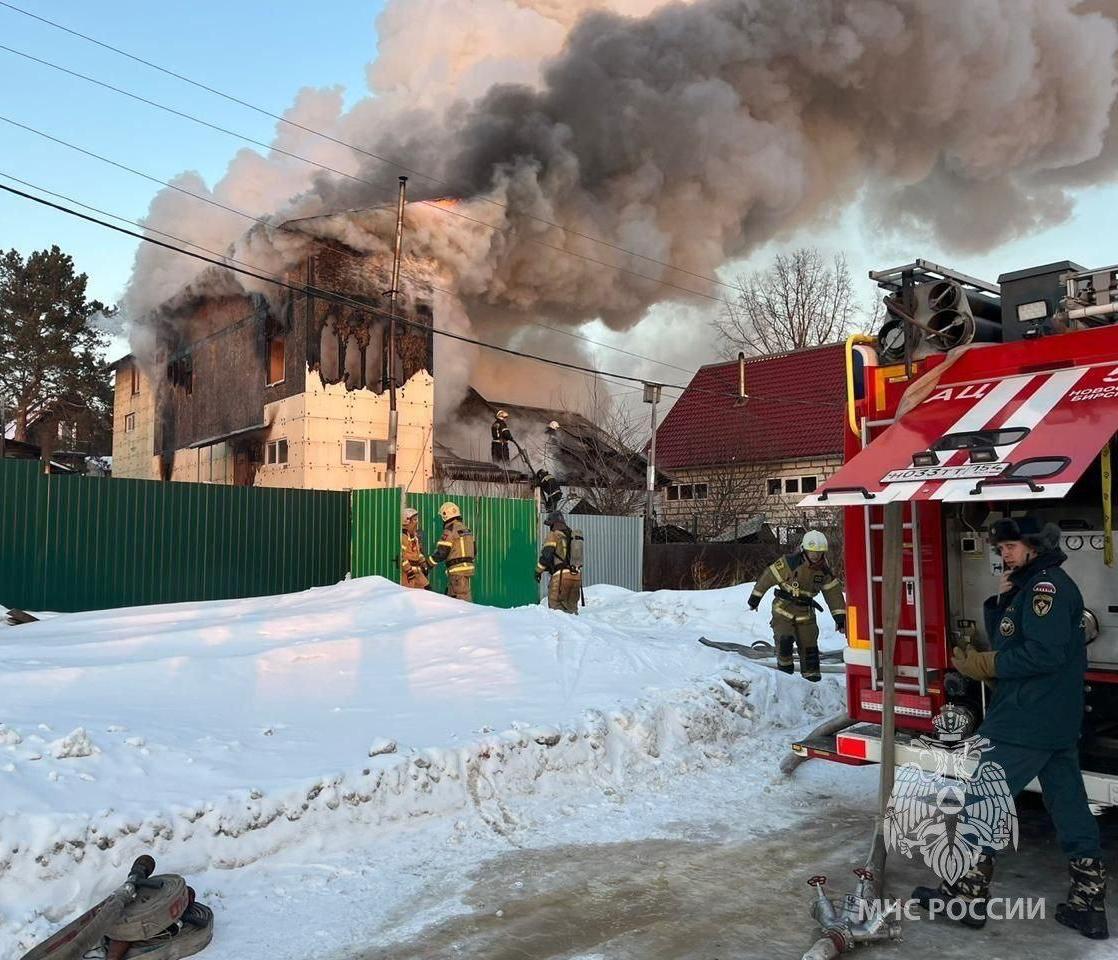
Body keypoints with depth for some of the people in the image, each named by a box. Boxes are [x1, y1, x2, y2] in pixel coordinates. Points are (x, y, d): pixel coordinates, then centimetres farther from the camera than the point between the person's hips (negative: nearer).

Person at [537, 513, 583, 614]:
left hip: (561, 575, -7)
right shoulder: (573, 535, 17)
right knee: (571, 605, 16)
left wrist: (539, 570, 0)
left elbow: (546, 555, -11)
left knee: (555, 604, -2)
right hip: (577, 575, 7)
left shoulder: (554, 535, -3)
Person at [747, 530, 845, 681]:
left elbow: (834, 593, 2)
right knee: (784, 640, -18)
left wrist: (840, 617, -3)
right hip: (784, 609, -4)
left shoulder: (825, 570, -3)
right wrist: (755, 597, -6)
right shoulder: (790, 563, -19)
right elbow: (769, 577, -12)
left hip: (805, 614, 4)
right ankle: (784, 668, 5)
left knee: (809, 645, 4)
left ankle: (812, 676, 18)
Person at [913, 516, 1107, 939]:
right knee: (1070, 810, 13)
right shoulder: (1031, 587, 15)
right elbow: (1007, 641, 17)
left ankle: (968, 894, 7)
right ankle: (1089, 906, 20)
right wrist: (1000, 602, 3)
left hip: (1025, 723, -10)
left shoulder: (1047, 585, -15)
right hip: (1059, 724, 10)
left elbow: (1043, 654, -24)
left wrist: (984, 665, -16)